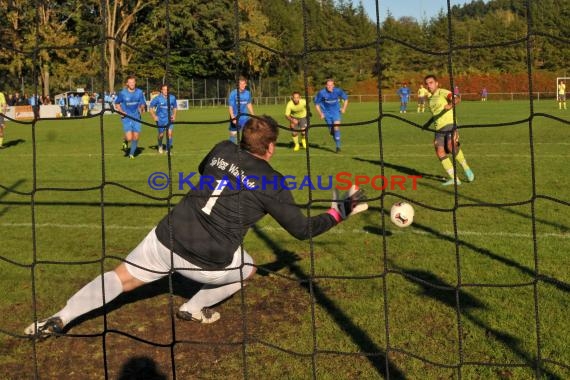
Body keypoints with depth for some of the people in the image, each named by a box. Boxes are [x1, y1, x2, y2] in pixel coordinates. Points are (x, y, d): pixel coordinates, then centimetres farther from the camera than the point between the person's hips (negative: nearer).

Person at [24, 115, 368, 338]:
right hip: (207, 261, -3)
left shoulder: (222, 149, 6)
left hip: (168, 238, 4)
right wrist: (341, 212, 12)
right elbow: (302, 229, 2)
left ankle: (58, 320, 4)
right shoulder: (272, 183, -5)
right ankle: (194, 309, 27)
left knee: (121, 278, 15)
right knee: (248, 268, 26)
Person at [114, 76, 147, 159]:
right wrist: (120, 111, -7)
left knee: (135, 137, 3)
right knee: (129, 138, -15)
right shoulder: (122, 93, -5)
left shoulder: (139, 92, 1)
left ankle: (132, 154, 23)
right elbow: (117, 103, 9)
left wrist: (141, 108, -13)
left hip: (136, 118, 3)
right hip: (126, 118, -3)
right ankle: (125, 142, 23)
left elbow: (143, 103, 10)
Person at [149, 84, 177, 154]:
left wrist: (174, 115, 1)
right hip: (160, 119, -1)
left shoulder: (172, 98, -2)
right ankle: (160, 146, 39)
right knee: (161, 135, 8)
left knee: (169, 133, -15)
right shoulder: (157, 98, -9)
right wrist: (154, 116, -7)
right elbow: (151, 107, 1)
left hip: (169, 119, 1)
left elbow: (175, 107, 15)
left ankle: (168, 149, -3)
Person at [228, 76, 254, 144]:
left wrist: (253, 115, 20)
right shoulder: (233, 93, -12)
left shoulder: (247, 93, 2)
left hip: (245, 118, 4)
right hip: (235, 118, -4)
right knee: (233, 135, 0)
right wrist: (233, 118, -24)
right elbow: (230, 107, -14)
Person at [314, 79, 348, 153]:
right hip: (327, 113, 1)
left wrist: (344, 108, -4)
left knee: (336, 127, -18)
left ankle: (338, 146, -13)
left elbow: (346, 99, 4)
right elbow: (317, 104, -2)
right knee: (331, 130, 6)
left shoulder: (338, 91, -14)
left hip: (336, 112, -1)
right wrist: (321, 114, -5)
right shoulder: (321, 93, -16)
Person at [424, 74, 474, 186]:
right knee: (440, 151, -11)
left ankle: (466, 169, -9)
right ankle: (454, 179, -8)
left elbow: (457, 99, -22)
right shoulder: (430, 98, 20)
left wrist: (451, 104, -41)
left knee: (451, 146, -29)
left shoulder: (443, 92, -3)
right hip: (439, 129, 7)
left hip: (450, 124, -7)